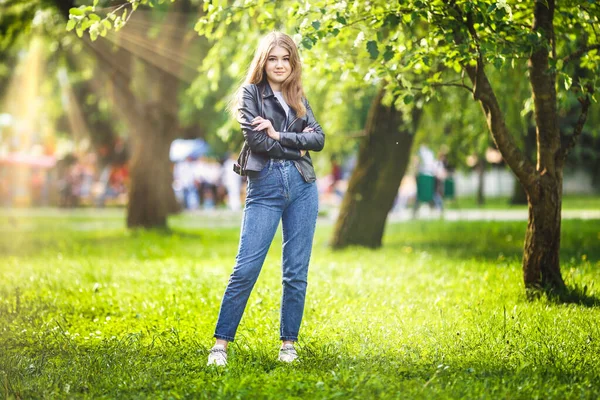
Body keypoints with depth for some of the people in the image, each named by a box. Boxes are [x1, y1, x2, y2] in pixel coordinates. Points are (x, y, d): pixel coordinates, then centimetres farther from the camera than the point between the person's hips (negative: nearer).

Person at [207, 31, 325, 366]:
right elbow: (255, 139, -11)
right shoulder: (251, 94, 4)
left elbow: (319, 139, 3)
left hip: (302, 186, 4)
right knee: (246, 269, -10)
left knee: (297, 272, 4)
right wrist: (296, 146, -2)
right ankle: (221, 344, -6)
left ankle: (289, 344, 12)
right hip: (265, 186, -4)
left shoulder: (298, 98, 16)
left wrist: (279, 135, -9)